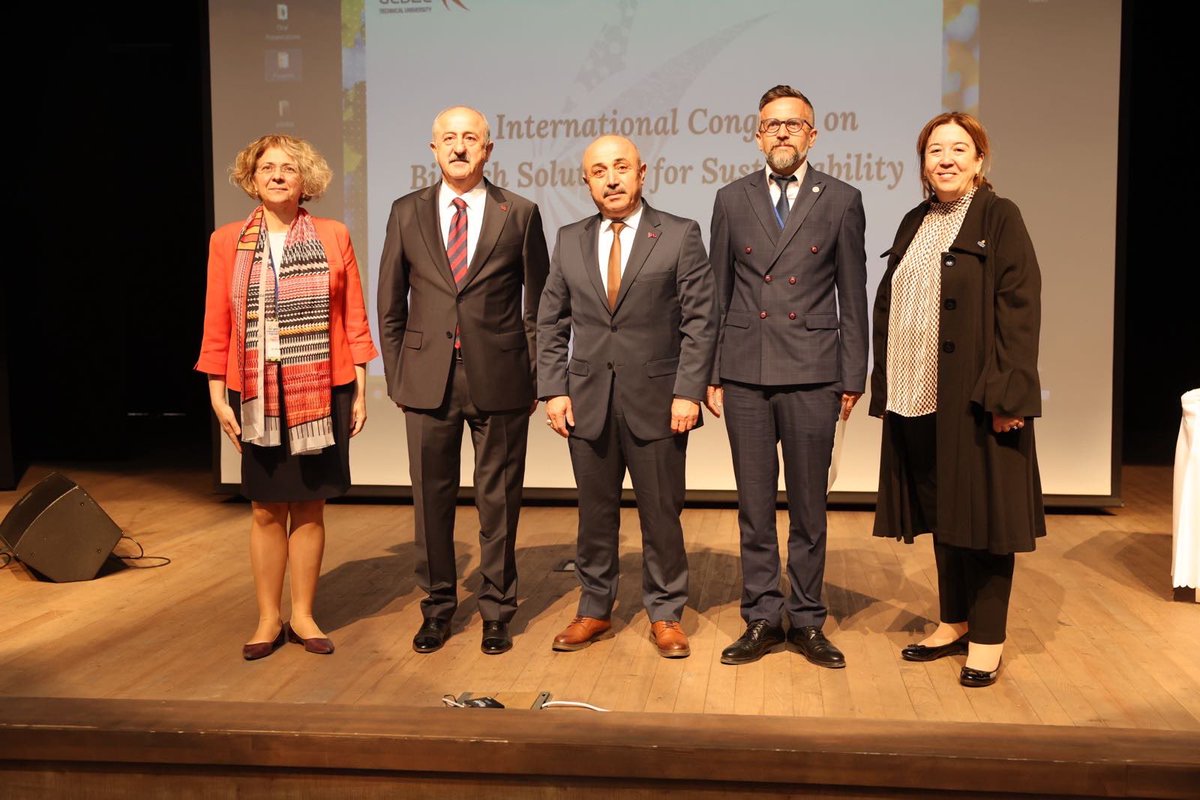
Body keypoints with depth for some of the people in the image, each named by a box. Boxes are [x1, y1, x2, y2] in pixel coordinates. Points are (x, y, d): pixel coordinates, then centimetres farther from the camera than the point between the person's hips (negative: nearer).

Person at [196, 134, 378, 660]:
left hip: (321, 393, 0)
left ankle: (303, 616, 20)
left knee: (310, 506, 7)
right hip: (258, 396, 0)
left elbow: (354, 318, 3)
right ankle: (268, 619, 18)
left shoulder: (333, 236, 3)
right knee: (266, 509, 6)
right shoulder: (227, 242, 3)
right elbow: (217, 324, 3)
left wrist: (359, 390, 0)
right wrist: (217, 394, -1)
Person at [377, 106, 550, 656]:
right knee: (431, 498, 9)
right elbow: (390, 305, 11)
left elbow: (538, 305, 5)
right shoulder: (407, 213, 7)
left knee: (498, 499, 7)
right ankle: (437, 607, 25)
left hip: (499, 380, -1)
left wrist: (535, 379, 0)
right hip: (428, 380, 2)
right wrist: (396, 377, 6)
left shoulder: (519, 214, 3)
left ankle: (497, 611, 21)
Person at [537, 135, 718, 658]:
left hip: (656, 402, -3)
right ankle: (594, 610, 24)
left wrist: (688, 392, -11)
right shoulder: (570, 241, 10)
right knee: (595, 513, 10)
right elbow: (551, 323, 11)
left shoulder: (680, 236, 0)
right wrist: (553, 389, 1)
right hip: (588, 400, 3)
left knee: (661, 513, 5)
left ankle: (665, 614, 20)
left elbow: (700, 320, -4)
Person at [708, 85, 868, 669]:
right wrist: (710, 373, 5)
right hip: (745, 374, 1)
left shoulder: (841, 200, 4)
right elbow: (718, 292, 9)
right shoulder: (732, 199, 8)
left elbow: (852, 296, 4)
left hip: (812, 375, -1)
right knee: (754, 505, 7)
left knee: (809, 507, 6)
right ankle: (761, 620, 18)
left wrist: (853, 378, 1)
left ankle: (807, 622, 18)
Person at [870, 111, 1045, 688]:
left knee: (982, 509, 2)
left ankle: (987, 639, 13)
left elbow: (1020, 308, -12)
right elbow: (889, 307, 15)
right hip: (917, 396, 6)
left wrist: (1007, 394, -18)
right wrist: (885, 386, 9)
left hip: (975, 396, -6)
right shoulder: (914, 225, 14)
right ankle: (954, 623, 27)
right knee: (941, 510, 14)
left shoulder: (999, 219, -5)